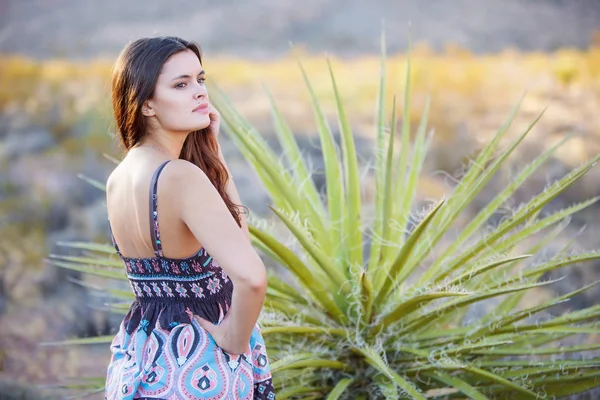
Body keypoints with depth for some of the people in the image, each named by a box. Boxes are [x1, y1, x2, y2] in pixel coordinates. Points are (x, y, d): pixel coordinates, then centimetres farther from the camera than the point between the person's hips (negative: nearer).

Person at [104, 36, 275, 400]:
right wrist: (236, 338, -19)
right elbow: (251, 276, -37)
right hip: (199, 368, -8)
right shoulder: (181, 177, -25)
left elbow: (234, 234, 9)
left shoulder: (117, 179, 0)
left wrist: (212, 151, 2)